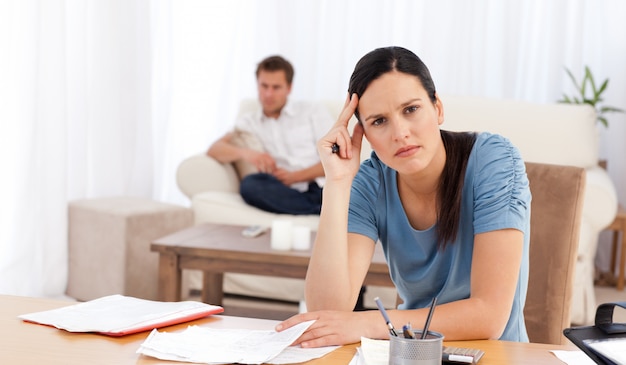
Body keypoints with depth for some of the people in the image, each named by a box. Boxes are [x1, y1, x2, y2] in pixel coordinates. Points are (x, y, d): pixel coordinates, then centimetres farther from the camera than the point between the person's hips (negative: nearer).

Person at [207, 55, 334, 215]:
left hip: (322, 188, -3)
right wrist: (245, 152, -17)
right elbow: (214, 150, 5)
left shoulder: (313, 112, 18)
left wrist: (294, 177, -8)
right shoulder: (248, 122, 23)